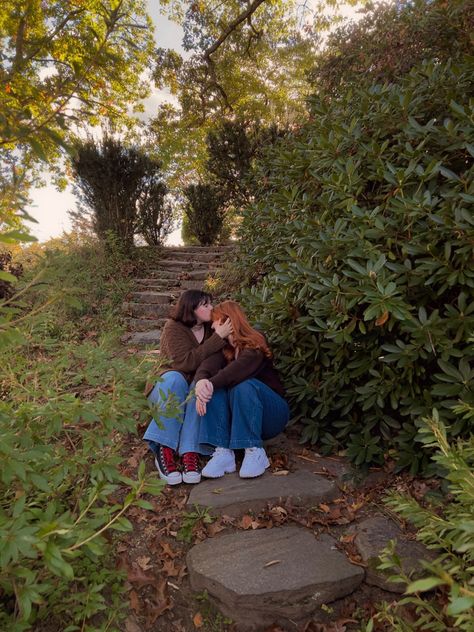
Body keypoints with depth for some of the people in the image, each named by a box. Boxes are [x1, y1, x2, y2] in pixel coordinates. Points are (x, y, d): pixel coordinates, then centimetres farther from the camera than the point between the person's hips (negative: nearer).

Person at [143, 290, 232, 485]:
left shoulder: (210, 329, 5)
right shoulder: (173, 327, -10)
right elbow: (186, 362, -25)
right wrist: (218, 337, -27)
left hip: (195, 393, 3)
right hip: (165, 389, -3)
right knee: (174, 378, -35)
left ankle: (190, 453, -40)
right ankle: (165, 451, -39)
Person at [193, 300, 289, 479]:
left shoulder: (255, 343, -11)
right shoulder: (224, 347, 7)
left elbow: (239, 368, -33)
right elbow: (207, 365, -15)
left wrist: (211, 384, -47)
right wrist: (201, 381, -38)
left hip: (273, 413, -5)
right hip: (237, 418, 5)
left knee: (244, 386, -33)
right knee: (215, 389, -22)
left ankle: (255, 452, -28)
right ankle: (223, 452, -29)